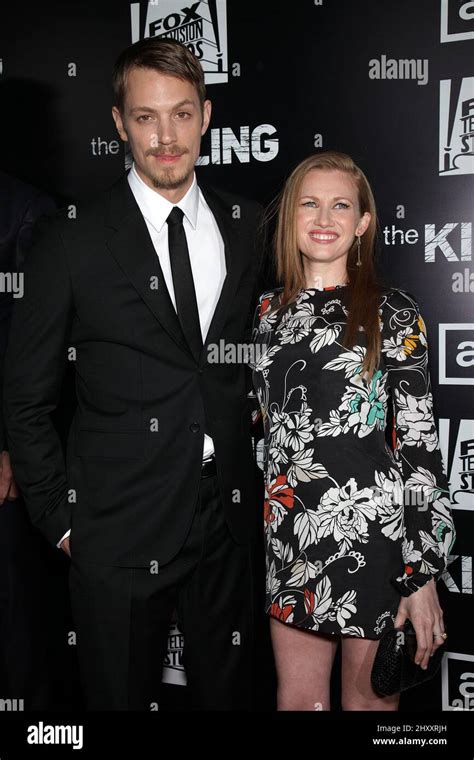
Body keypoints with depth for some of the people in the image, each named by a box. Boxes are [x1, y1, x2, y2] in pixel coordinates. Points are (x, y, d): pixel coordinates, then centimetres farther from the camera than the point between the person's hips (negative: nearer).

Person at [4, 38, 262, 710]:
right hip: (118, 535, -3)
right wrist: (60, 520, -4)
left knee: (227, 692, 20)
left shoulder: (247, 225, 3)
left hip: (228, 522, 3)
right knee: (121, 698, 15)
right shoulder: (72, 243, -8)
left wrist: (249, 477, 6)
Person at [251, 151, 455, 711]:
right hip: (289, 533, 4)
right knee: (297, 696, 14)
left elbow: (420, 443, -8)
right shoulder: (267, 311, 8)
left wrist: (423, 575, -11)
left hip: (372, 528, -4)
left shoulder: (393, 312, -6)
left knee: (368, 697, 11)